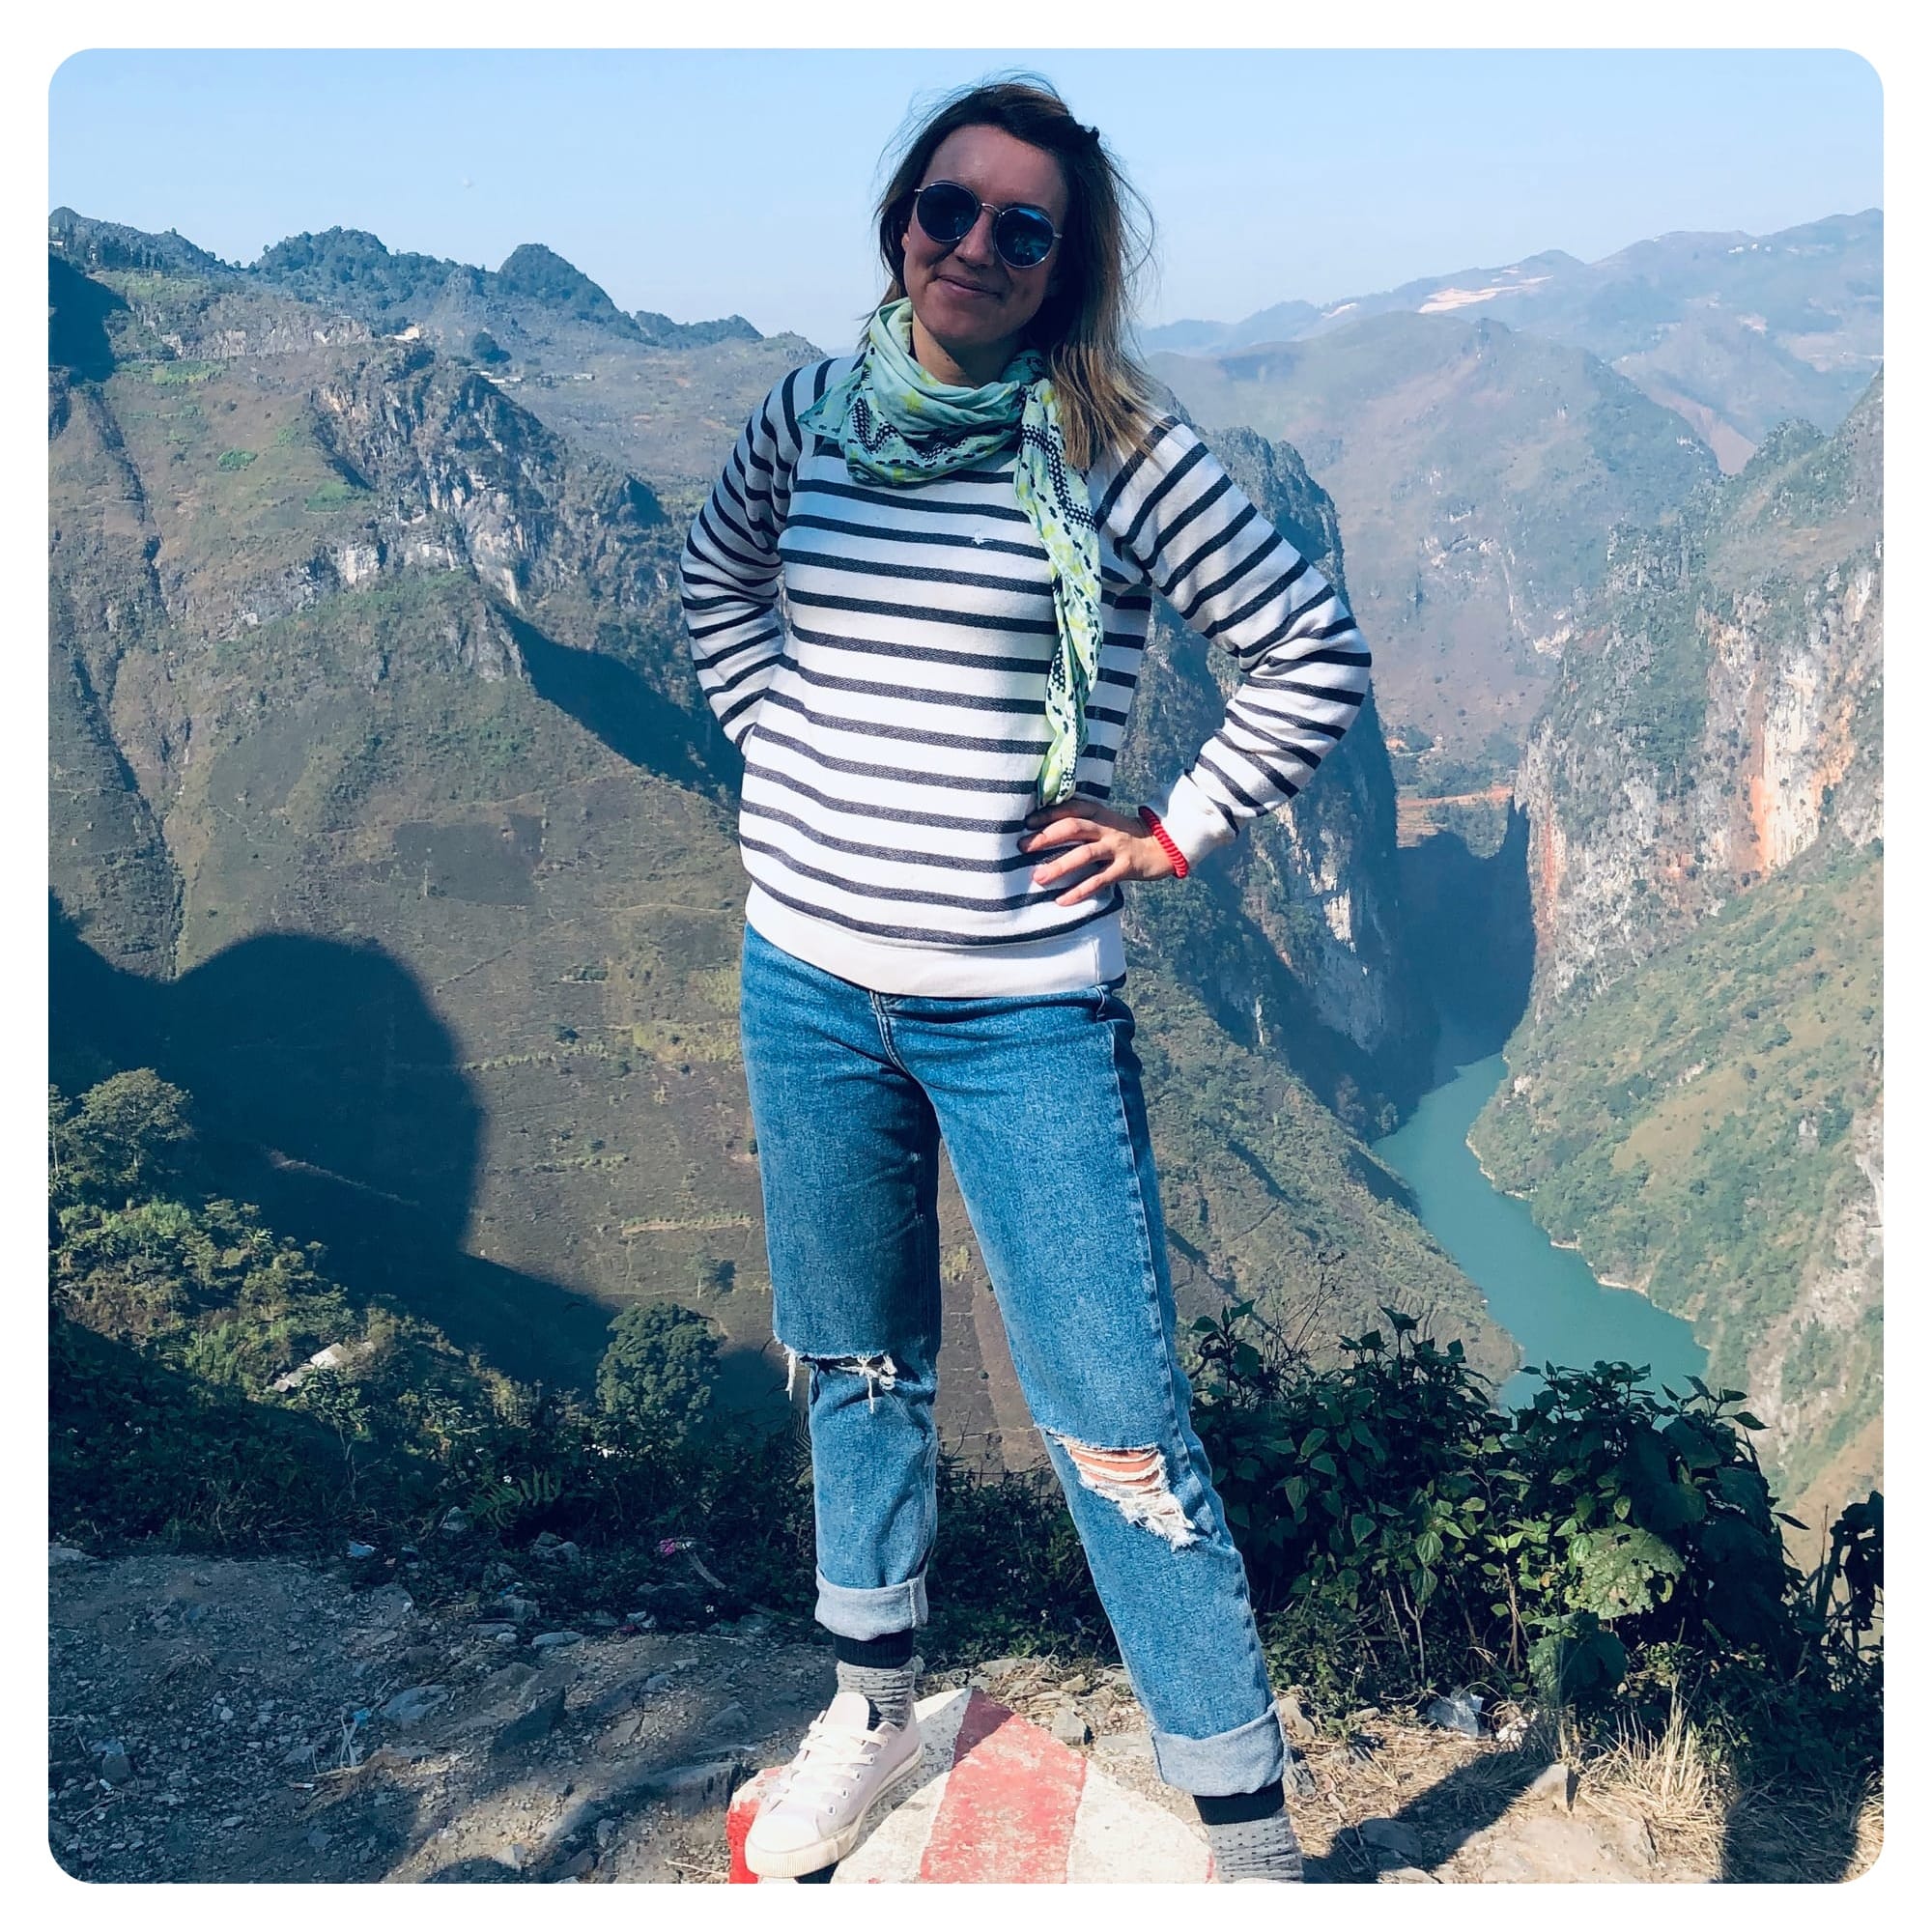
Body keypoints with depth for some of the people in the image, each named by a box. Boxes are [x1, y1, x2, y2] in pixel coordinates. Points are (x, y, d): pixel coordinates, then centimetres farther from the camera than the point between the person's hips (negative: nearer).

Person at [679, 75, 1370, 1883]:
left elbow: (1314, 652, -3)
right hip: (807, 980, 5)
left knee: (1115, 1426, -2)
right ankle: (872, 1707, 41)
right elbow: (714, 581, 23)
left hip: (1022, 1009, -4)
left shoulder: (1113, 448, -8)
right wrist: (788, 750, 11)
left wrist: (1172, 833, -5)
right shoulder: (810, 414, 3)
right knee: (854, 1365, 19)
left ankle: (1248, 1832, 15)